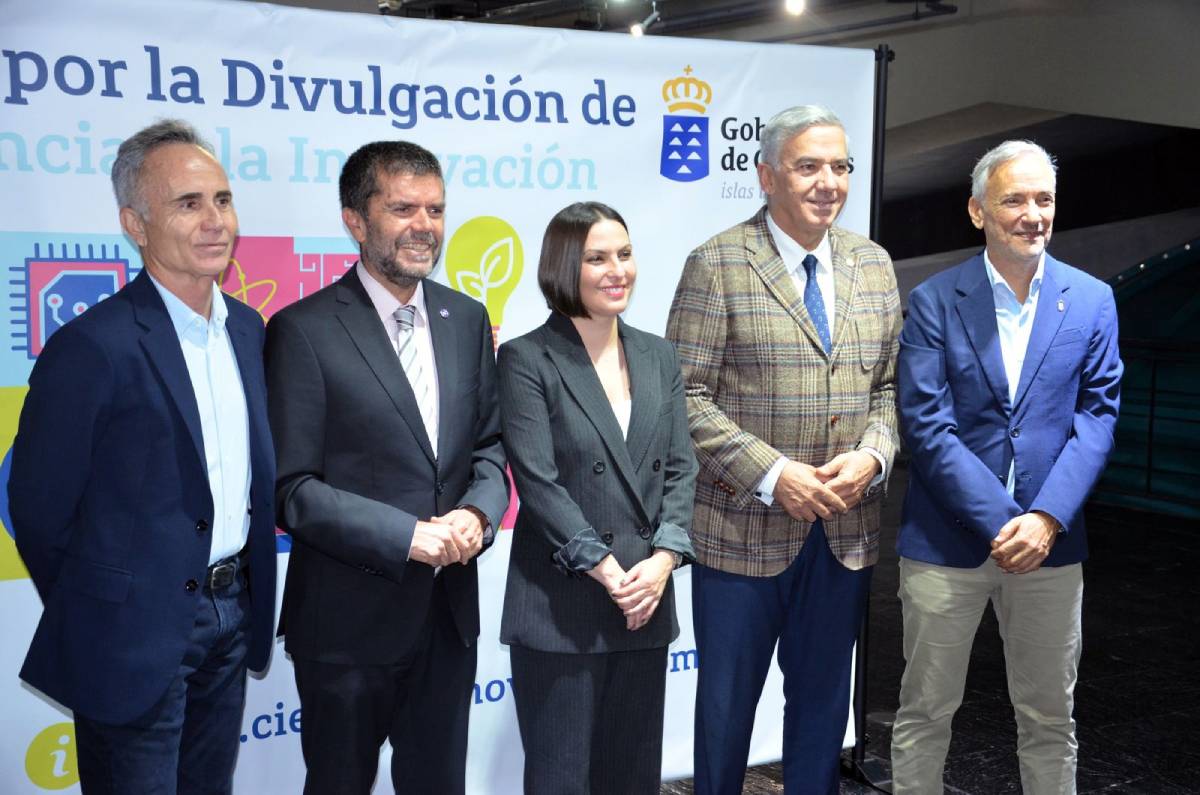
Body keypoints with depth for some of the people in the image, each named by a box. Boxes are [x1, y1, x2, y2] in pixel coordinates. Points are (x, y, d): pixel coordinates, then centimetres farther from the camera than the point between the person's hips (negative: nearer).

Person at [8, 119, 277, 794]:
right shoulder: (91, 347, -18)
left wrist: (243, 596, 12)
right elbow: (39, 508, -10)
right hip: (139, 633, -6)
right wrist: (96, 616, 2)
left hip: (234, 619, 6)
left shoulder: (249, 328, 4)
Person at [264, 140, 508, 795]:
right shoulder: (303, 330, -12)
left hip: (450, 611, 5)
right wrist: (409, 536, -20)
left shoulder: (467, 319, 5)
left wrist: (479, 511, -11)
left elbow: (490, 442, 9)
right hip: (349, 618, -5)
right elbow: (291, 488, -14)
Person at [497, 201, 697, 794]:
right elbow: (538, 481, -13)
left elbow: (681, 468, 6)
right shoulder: (527, 360, -6)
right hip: (560, 609, -5)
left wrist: (664, 557, -9)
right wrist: (606, 572, -16)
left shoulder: (657, 356, 10)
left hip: (647, 603, 5)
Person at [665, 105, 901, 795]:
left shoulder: (873, 264, 7)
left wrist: (871, 457, -9)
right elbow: (687, 394, -12)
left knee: (824, 700, 18)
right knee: (727, 701, 13)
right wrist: (772, 474, -19)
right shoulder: (717, 265, -8)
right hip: (743, 530, -4)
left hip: (846, 530, 4)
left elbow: (888, 384, 10)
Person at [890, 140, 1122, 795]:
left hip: (1052, 543, 2)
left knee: (1050, 717, 15)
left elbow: (1097, 415, 0)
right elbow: (926, 425, -10)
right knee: (924, 712, 10)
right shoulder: (933, 302, -4)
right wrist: (1001, 522, -15)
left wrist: (1047, 518, -13)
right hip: (946, 539, -2)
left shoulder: (1091, 301, 4)